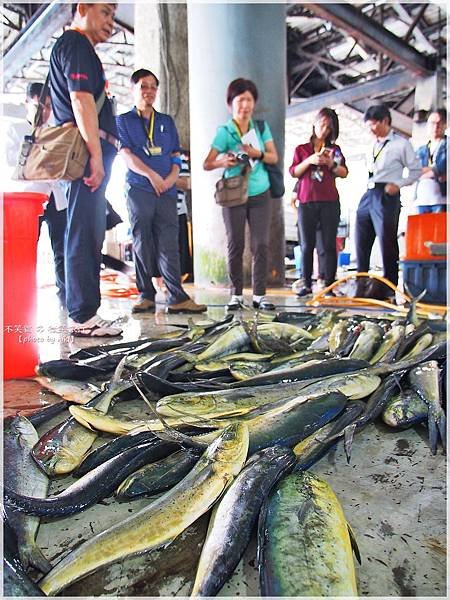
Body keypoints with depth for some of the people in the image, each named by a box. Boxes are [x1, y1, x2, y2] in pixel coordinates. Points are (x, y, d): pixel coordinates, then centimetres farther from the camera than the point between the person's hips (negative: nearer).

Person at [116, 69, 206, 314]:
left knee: (169, 244, -5)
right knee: (142, 243, -1)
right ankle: (146, 295, 6)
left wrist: (173, 176, -5)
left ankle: (177, 297, -7)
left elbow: (176, 154, 16)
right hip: (138, 190, -2)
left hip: (166, 191, 2)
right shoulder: (123, 121, 12)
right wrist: (151, 175, -12)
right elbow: (126, 154, 0)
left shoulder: (167, 122, 21)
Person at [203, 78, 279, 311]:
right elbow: (207, 164, -9)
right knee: (235, 246, 0)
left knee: (261, 245, -2)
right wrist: (223, 162, -29)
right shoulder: (224, 131, -2)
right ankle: (236, 294, 11)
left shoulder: (262, 127, 9)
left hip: (260, 195, 3)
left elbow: (274, 157, 5)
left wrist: (257, 153, -14)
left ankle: (259, 295, 5)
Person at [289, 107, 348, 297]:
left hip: (329, 202, 0)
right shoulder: (301, 149, 16)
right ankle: (306, 284, 3)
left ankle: (328, 285, -2)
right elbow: (293, 172, 5)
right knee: (307, 245, -2)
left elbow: (344, 173, 10)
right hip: (306, 202, 0)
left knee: (328, 245, -4)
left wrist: (331, 163, -7)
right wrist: (309, 161, -9)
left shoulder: (334, 149, 18)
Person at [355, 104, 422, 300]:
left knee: (387, 242, -3)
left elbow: (416, 171, 2)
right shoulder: (372, 145, 19)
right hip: (368, 195, 6)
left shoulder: (401, 144, 1)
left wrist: (398, 184, -11)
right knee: (361, 241, 5)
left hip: (387, 196, -6)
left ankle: (388, 287, 7)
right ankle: (361, 285, 15)